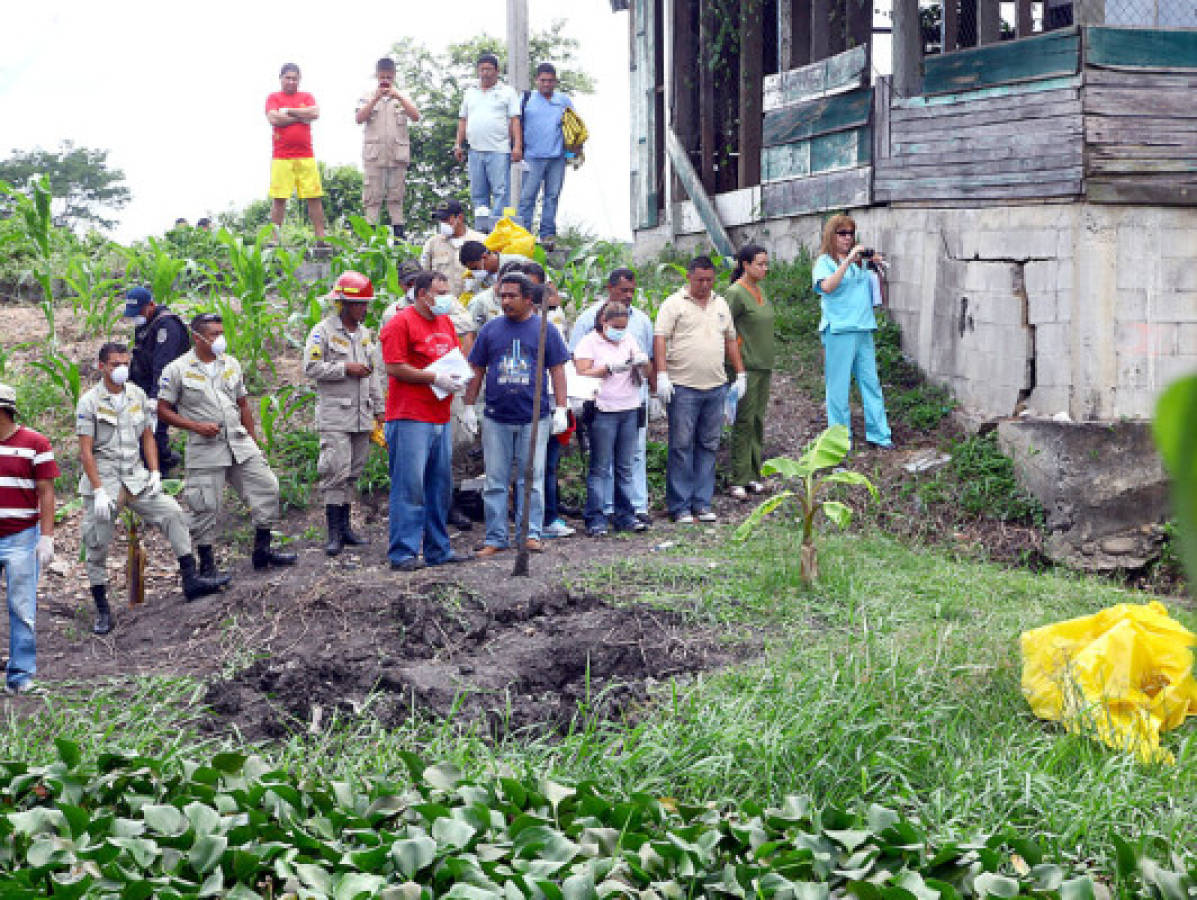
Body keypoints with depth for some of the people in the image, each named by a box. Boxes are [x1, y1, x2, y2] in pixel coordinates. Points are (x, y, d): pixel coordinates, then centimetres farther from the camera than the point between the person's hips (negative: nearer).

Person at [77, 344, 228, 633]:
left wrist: (154, 473, 2)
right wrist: (99, 491, -18)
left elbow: (147, 436, 15)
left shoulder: (137, 395, 7)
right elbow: (86, 450, -12)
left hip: (136, 477, 4)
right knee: (97, 544, -1)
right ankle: (102, 610, 10)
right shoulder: (89, 402, -8)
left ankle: (190, 580, -3)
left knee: (172, 512, -8)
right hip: (103, 479, -4)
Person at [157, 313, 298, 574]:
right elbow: (163, 410, -2)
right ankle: (206, 563, 13)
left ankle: (262, 551, 15)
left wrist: (254, 443, 16)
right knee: (206, 506, -3)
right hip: (205, 448, -5)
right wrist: (196, 426, -13)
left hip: (239, 442, 5)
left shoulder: (231, 365, 12)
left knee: (266, 488, 2)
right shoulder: (178, 370, -3)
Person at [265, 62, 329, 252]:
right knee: (279, 199, -3)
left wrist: (288, 111, -4)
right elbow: (273, 119, -9)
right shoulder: (273, 98, 8)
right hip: (281, 158, -2)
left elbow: (315, 113, -4)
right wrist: (301, 117, -3)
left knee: (314, 198, 0)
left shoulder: (307, 97, 14)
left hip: (306, 157, 2)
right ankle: (275, 241, -1)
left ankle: (321, 240, 1)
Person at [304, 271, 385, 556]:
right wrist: (346, 368, -13)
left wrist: (379, 408, 20)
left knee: (353, 472, 9)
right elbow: (311, 367, -12)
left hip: (362, 415, 6)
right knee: (337, 471, -11)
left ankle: (345, 525, 18)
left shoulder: (365, 334, 16)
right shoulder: (323, 331, -4)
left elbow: (374, 373, 22)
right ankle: (334, 533, -8)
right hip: (335, 416, -6)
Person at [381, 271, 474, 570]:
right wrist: (435, 377, -15)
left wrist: (459, 377, 5)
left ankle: (438, 548, 19)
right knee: (409, 486, -8)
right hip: (409, 419, -8)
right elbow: (395, 368, -14)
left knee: (441, 485, 11)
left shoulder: (446, 323, 18)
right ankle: (403, 553, -4)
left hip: (440, 418, 8)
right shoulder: (400, 324, -7)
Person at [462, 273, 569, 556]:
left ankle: (531, 534, 9)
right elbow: (476, 370, 13)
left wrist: (561, 410, -1)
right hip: (496, 418, 2)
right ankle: (495, 538, 9)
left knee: (532, 479, 2)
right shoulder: (491, 329, 9)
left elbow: (557, 370, 6)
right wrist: (469, 407, 8)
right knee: (495, 481, 4)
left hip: (534, 418, -1)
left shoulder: (544, 329, 5)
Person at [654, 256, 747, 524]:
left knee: (708, 446, 7)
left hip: (716, 386, 5)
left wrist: (740, 374, 18)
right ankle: (680, 507, 2)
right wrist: (662, 375, -18)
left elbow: (731, 340, 23)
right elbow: (660, 338, -8)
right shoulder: (674, 303, -1)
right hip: (683, 387, -5)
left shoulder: (721, 304, 16)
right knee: (681, 447, -3)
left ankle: (702, 503, 14)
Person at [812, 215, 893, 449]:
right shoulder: (825, 261, 0)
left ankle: (878, 434, 12)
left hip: (864, 329, 6)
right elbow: (827, 286, -19)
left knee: (871, 382, 7)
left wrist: (878, 266, 8)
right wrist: (848, 259, -20)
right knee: (839, 386, -1)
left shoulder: (859, 262, 17)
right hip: (839, 331, -6)